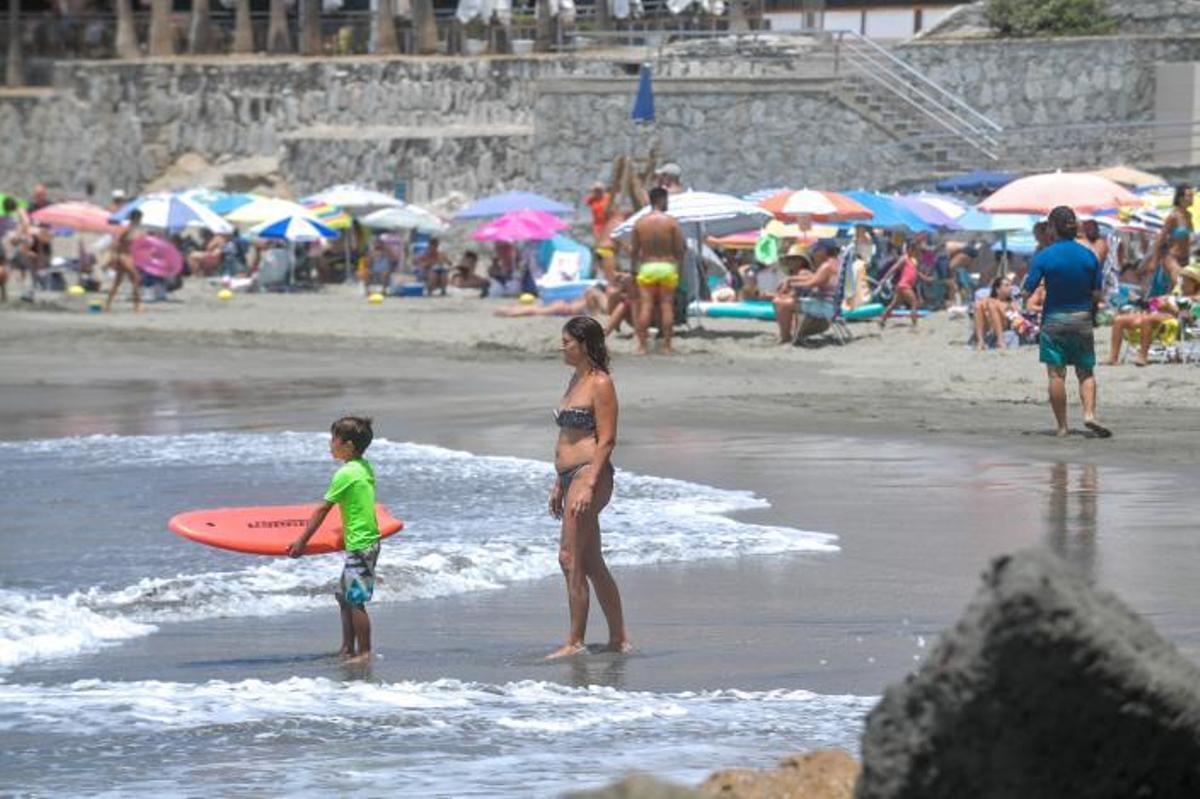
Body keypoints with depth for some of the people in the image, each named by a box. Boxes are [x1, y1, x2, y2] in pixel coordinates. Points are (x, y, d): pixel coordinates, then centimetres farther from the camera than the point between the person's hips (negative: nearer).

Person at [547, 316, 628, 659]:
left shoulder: (600, 384, -10)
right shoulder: (576, 380, 18)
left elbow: (606, 439, -15)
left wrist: (588, 485, -22)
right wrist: (559, 484, 22)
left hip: (590, 474, -10)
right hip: (572, 476, 10)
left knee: (570, 559, -11)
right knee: (591, 563, 12)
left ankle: (575, 641, -7)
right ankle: (618, 639, 17)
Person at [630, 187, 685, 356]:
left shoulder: (640, 223, 1)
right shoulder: (671, 222, -5)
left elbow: (634, 250, 4)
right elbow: (679, 249, -5)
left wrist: (637, 266, 15)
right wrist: (678, 265, 8)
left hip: (646, 267, 1)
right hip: (668, 266, -1)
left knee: (645, 306, 1)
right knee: (667, 306, 4)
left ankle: (642, 345, -3)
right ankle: (667, 345, 4)